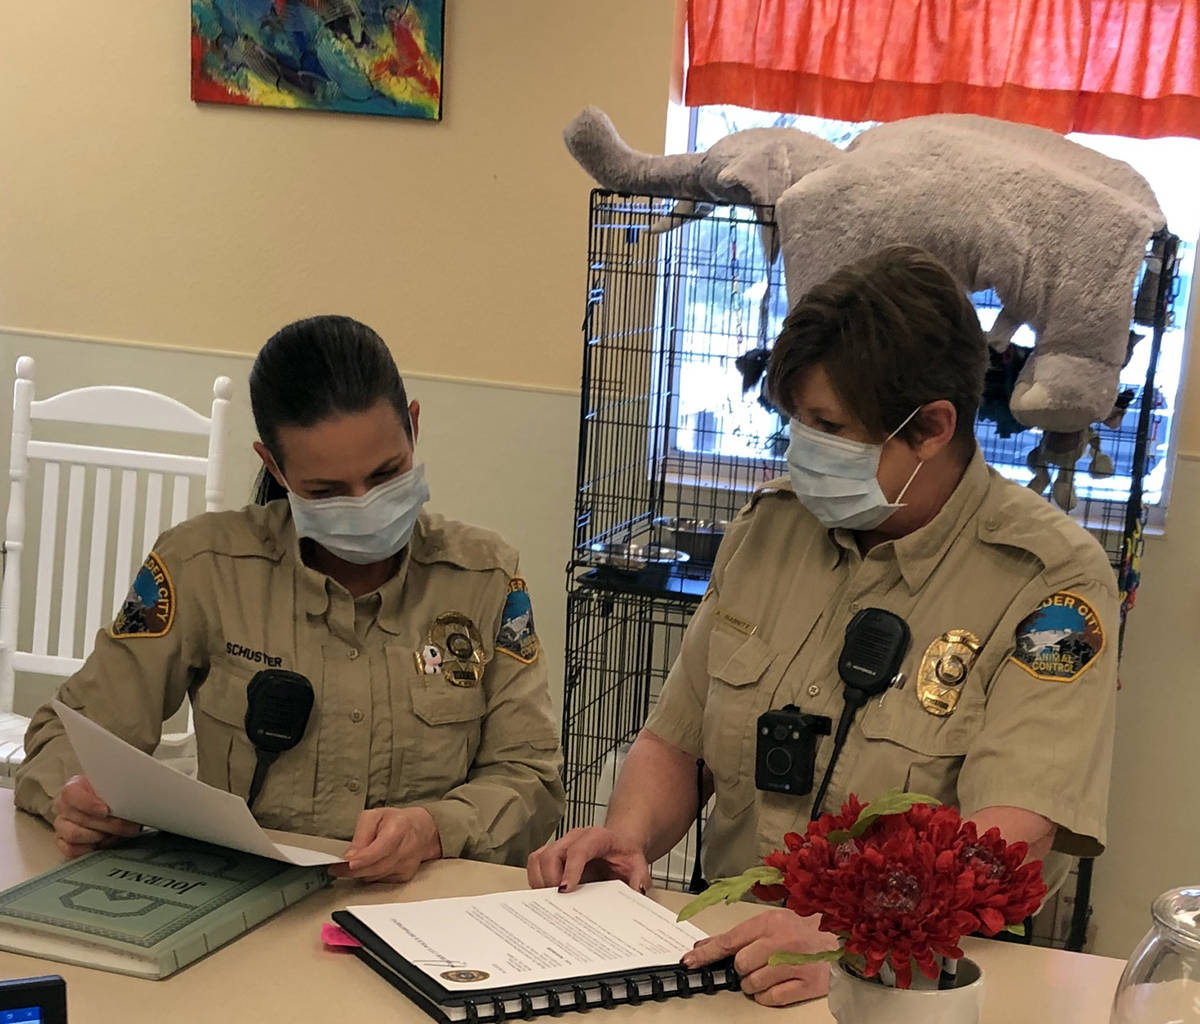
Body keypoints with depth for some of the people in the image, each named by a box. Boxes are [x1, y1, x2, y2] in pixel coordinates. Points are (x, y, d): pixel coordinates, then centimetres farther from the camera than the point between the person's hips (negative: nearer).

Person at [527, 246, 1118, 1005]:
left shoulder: (1052, 579, -11)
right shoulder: (770, 526, 8)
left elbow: (1010, 839, -22)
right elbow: (674, 741, 15)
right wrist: (632, 835, -5)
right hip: (726, 954, 4)